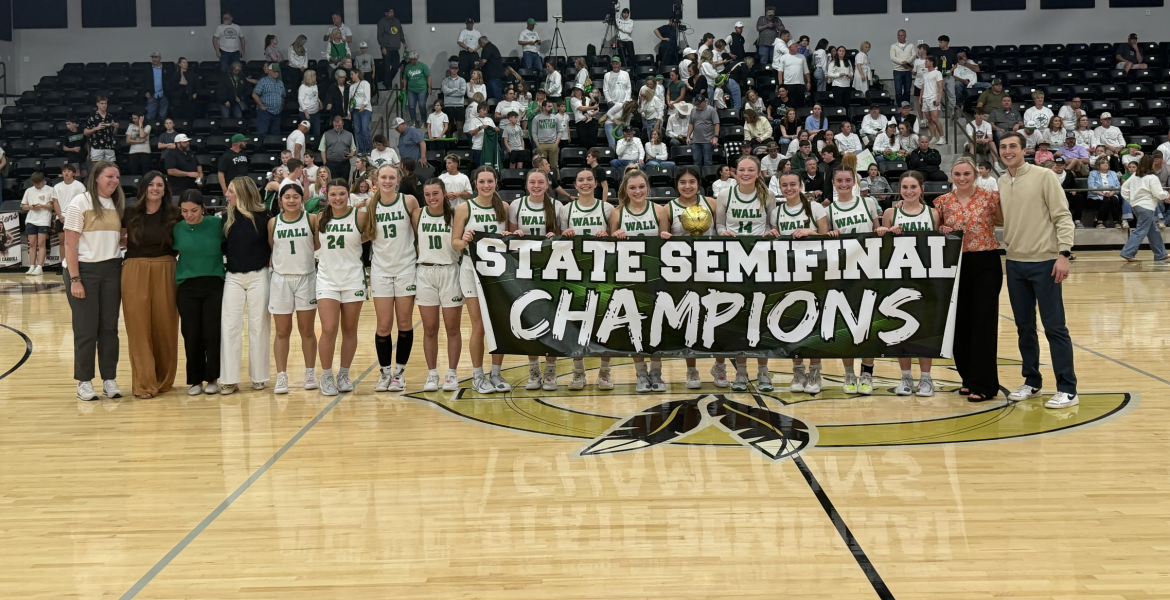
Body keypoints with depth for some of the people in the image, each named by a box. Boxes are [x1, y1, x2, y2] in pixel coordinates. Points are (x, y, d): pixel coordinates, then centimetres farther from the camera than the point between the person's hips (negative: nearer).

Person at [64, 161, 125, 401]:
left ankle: (109, 379, 12)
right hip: (84, 269, -5)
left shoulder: (118, 205, 11)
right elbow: (70, 244, -8)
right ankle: (84, 381, 8)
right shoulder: (80, 203, -5)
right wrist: (74, 279, -13)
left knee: (109, 327, 5)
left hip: (111, 270, 5)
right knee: (86, 328, -1)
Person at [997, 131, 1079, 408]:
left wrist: (1063, 253, -17)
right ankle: (1031, 382, 23)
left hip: (1044, 261, -5)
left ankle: (1067, 390, 1)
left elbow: (1063, 216, -9)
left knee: (1054, 326, -4)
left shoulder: (1044, 176, -7)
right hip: (1015, 263, 5)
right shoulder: (1000, 183, 8)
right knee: (1024, 326, 11)